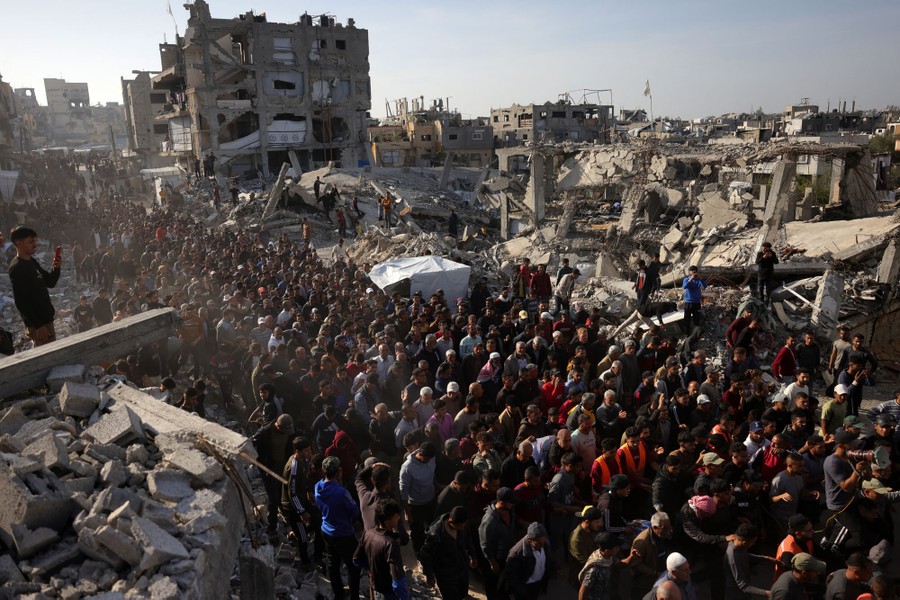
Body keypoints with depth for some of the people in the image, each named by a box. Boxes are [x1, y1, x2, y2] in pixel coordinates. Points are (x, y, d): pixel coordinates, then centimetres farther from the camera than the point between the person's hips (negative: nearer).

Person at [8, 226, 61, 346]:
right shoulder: (17, 268, -18)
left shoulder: (32, 261, 8)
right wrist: (38, 325, -22)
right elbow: (20, 302, -21)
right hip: (37, 323, -9)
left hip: (46, 318, 9)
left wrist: (56, 268, -7)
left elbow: (50, 283, 13)